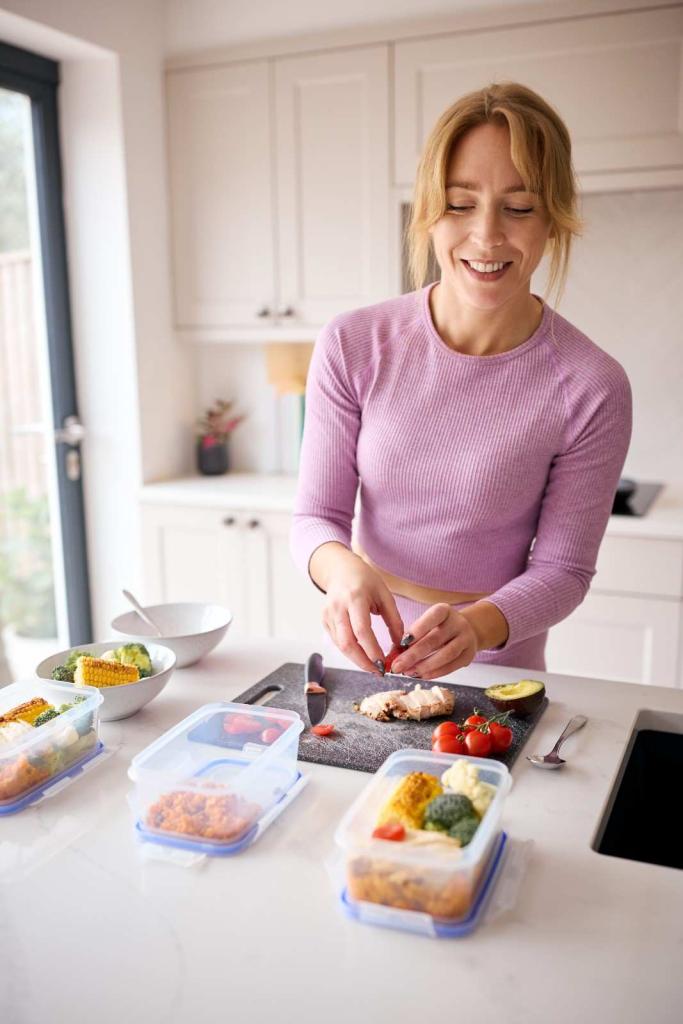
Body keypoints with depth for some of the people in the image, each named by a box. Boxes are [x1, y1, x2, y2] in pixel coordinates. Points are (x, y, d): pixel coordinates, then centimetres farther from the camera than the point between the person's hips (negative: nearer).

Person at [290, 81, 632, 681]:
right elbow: (316, 516, -7)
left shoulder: (590, 387, -15)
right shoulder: (352, 346, -11)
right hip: (362, 655, 1)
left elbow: (563, 569, -9)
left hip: (496, 670, -1)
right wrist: (341, 567, -29)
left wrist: (477, 626, -28)